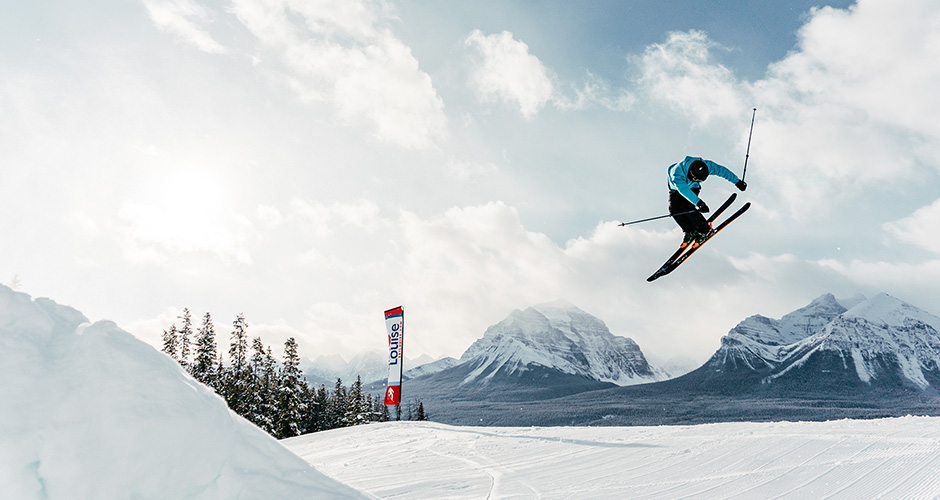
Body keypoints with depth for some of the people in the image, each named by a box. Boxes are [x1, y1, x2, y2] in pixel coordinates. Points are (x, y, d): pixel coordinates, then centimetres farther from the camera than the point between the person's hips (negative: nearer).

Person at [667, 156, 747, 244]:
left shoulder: (706, 165, -32)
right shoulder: (677, 172, -43)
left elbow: (722, 170, -16)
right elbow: (683, 189, -56)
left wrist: (737, 182, -8)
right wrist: (698, 202, -67)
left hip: (693, 188, 0)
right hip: (676, 189, 0)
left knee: (686, 207, -25)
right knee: (674, 210, -20)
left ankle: (705, 230, -7)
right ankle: (690, 231, 2)